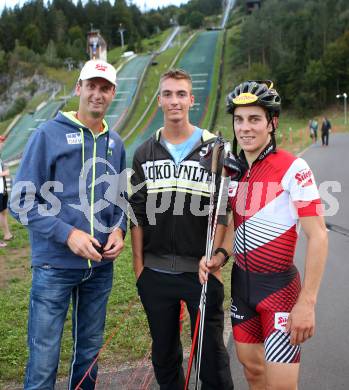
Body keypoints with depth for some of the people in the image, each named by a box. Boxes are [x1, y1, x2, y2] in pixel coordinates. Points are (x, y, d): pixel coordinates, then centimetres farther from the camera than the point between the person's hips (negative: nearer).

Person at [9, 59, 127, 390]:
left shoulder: (115, 143, 8)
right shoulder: (49, 134, -7)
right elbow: (21, 201, -10)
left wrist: (118, 229, -3)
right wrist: (67, 233, -19)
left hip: (101, 265, 5)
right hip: (54, 265, -4)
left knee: (89, 352, 18)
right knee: (44, 360, 1)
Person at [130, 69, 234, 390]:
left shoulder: (214, 149, -1)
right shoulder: (145, 154, 6)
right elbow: (138, 214, 7)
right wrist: (138, 264, 4)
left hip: (202, 270, -3)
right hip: (155, 273, 3)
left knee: (211, 352, 7)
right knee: (164, 354, 17)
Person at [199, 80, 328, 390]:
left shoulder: (293, 168, -15)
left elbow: (318, 236, -17)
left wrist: (307, 302, -20)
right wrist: (220, 255, -2)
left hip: (279, 285, -6)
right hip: (241, 282, 6)